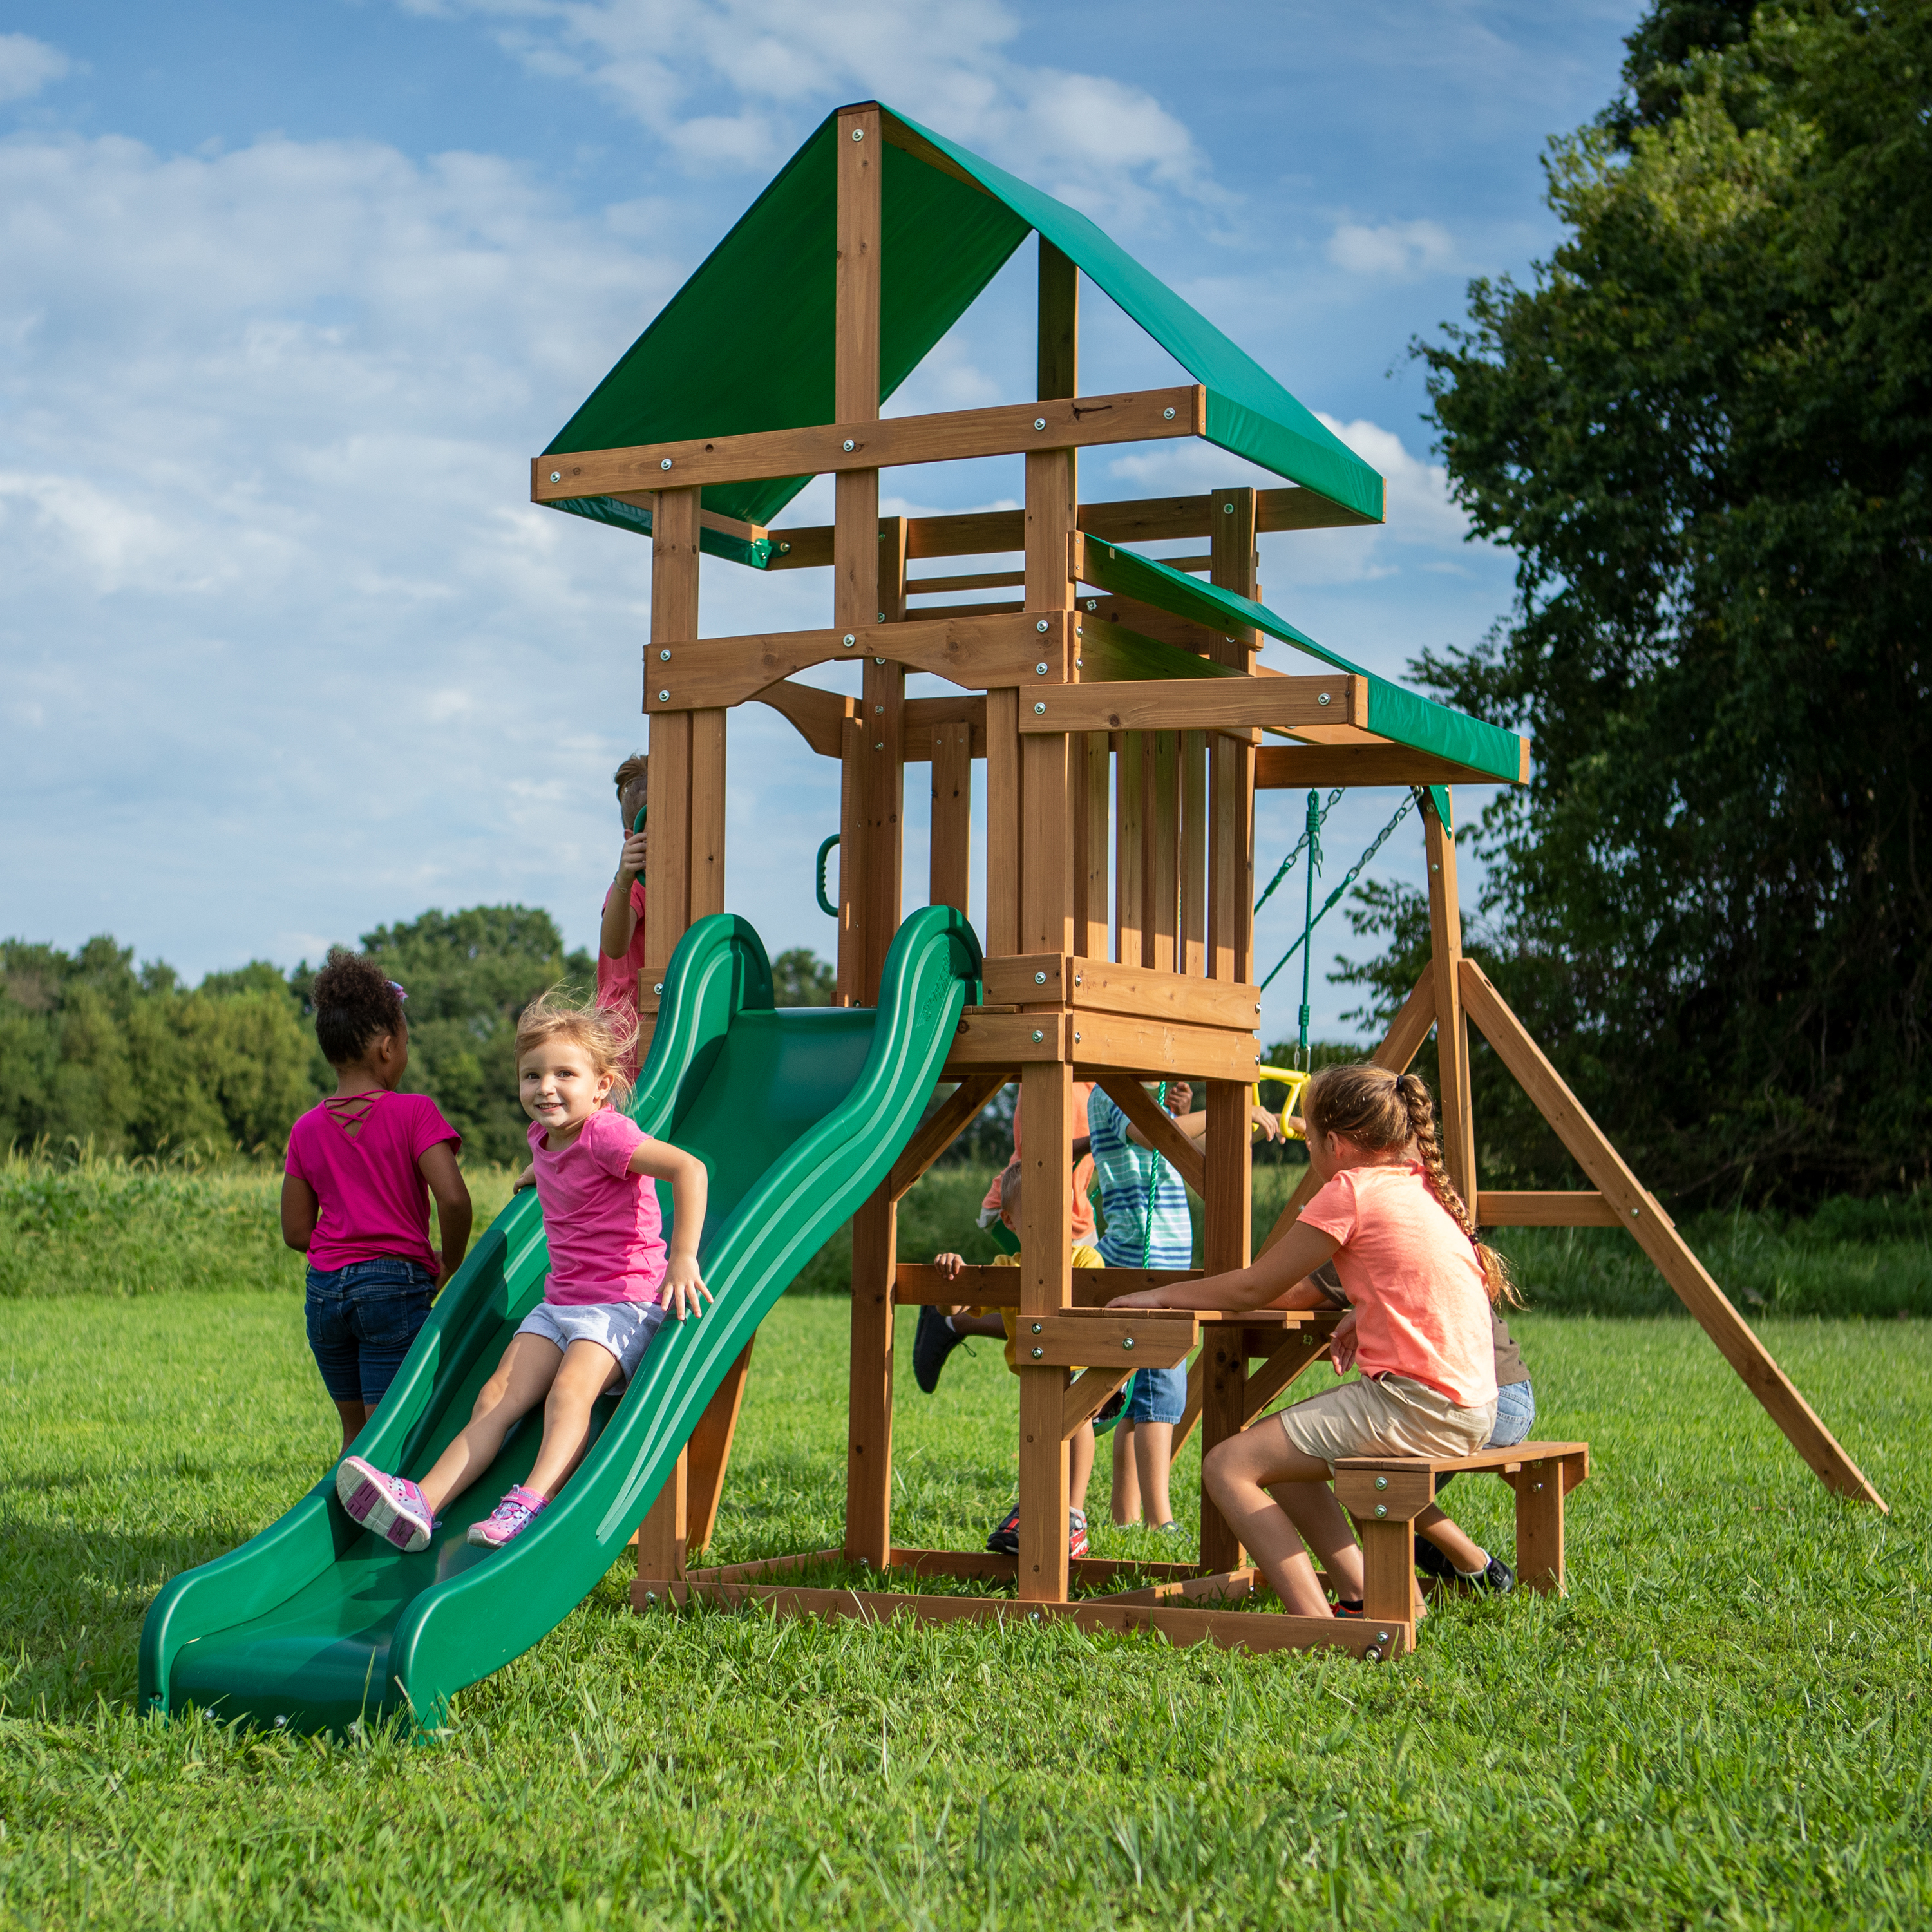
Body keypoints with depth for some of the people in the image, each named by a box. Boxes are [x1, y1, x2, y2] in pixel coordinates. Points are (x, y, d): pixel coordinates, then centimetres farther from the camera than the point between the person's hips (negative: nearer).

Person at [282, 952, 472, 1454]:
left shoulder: (307, 1129, 7)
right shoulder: (413, 1113, -7)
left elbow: (296, 1232, 8)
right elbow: (453, 1198, -17)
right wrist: (450, 1263, -1)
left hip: (325, 1288, 5)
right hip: (394, 1285, -5)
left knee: (355, 1432, 17)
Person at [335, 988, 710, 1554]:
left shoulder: (606, 1133, -18)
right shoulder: (543, 1135, 9)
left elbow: (689, 1168, -32)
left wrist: (683, 1260, -35)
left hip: (625, 1301, -8)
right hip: (558, 1303, 8)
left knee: (569, 1389, -32)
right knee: (496, 1398, -9)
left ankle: (530, 1504, -46)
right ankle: (420, 1502, -21)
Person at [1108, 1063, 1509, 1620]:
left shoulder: (1351, 1191, -9)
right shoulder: (1423, 1187, 15)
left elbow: (1253, 1288, -3)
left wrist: (1161, 1296, 9)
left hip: (1415, 1407, -9)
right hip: (1467, 1410, 9)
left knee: (1227, 1466, -10)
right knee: (1276, 1454, 23)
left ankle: (1317, 1625, -20)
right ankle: (1364, 1598, 18)